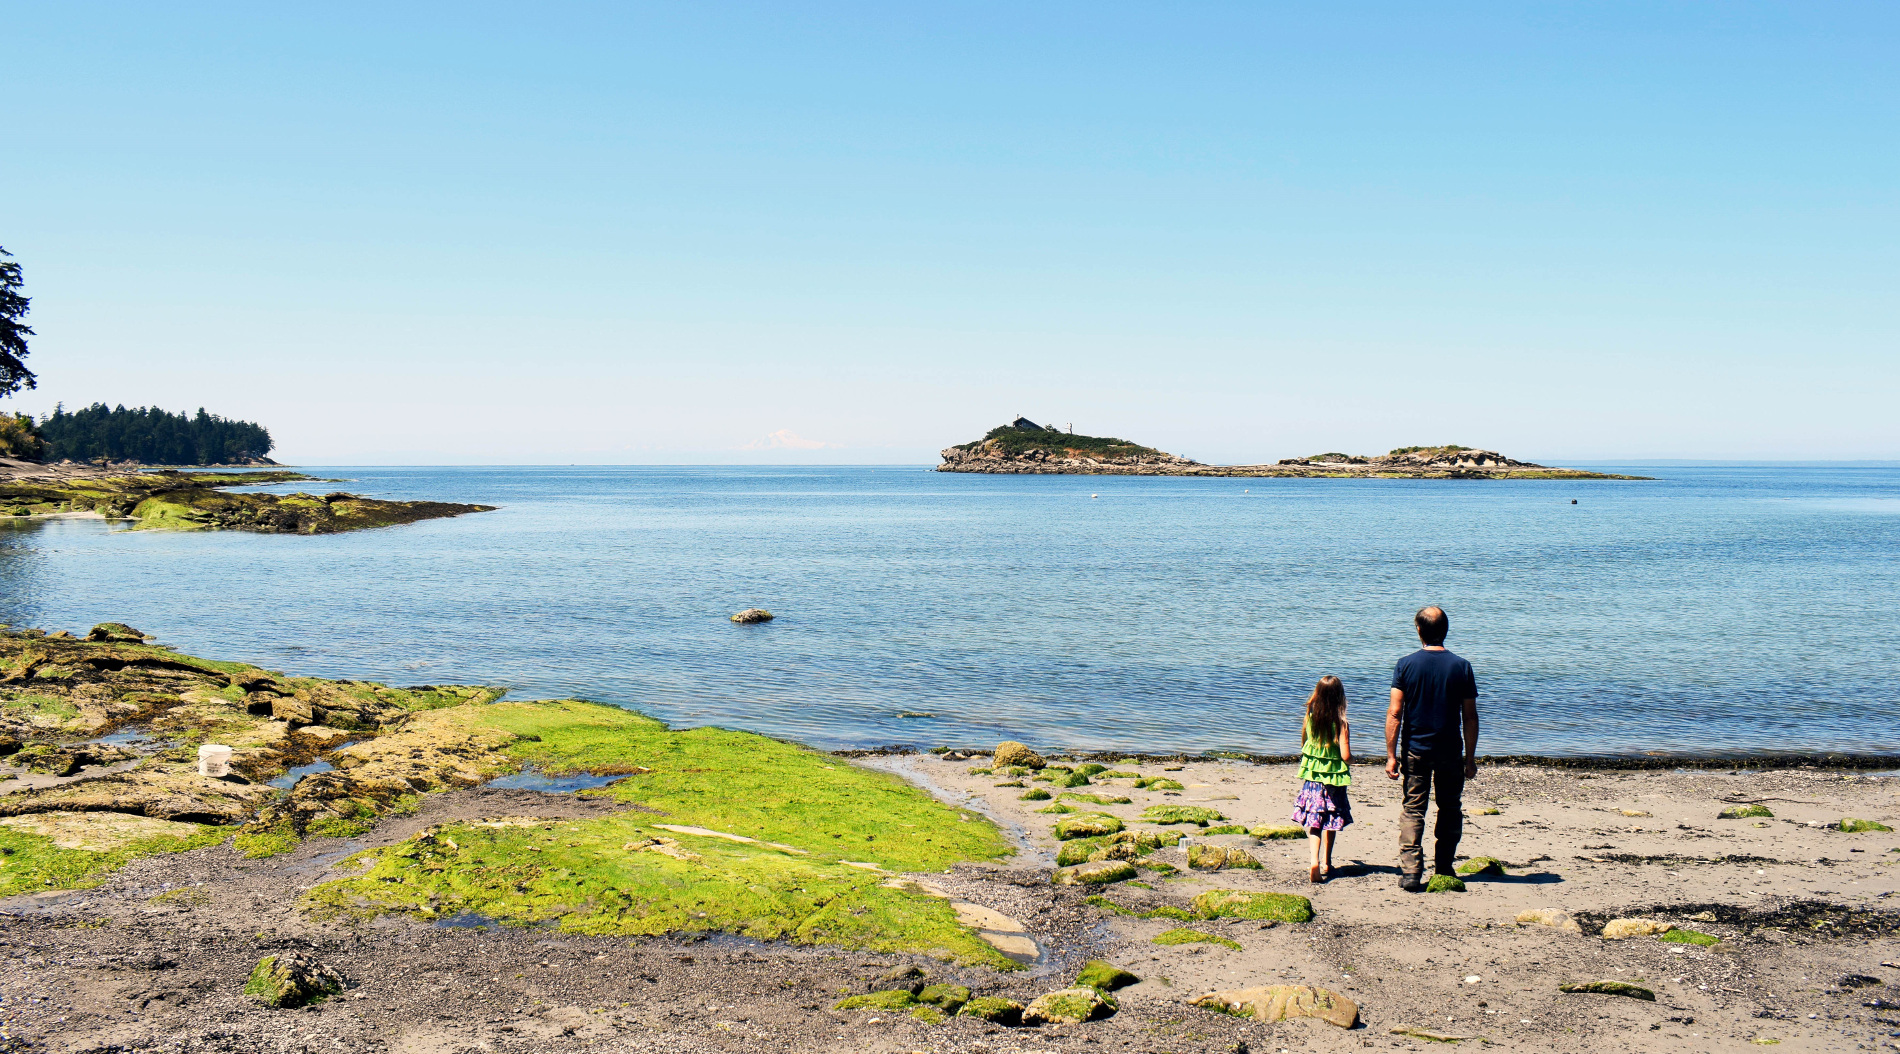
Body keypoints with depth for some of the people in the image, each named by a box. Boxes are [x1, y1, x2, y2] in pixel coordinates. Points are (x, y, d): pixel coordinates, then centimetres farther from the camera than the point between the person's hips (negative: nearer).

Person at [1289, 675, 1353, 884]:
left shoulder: (1310, 716, -4)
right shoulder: (1341, 723, -14)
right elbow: (1346, 756, -16)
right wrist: (1350, 756, 6)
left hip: (1311, 776, 2)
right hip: (1333, 778, -2)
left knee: (1313, 820, 2)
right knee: (1331, 821, 15)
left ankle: (1314, 860, -19)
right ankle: (1326, 863, 24)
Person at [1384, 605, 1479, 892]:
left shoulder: (1406, 665, -6)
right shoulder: (1461, 667, -3)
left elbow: (1394, 713, -9)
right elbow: (1470, 717, -2)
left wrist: (1391, 756, -5)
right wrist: (1470, 757, 5)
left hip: (1415, 750, 0)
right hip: (1450, 751, 0)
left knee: (1412, 810, 5)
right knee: (1450, 810, 14)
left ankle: (1410, 873, -3)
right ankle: (1443, 870, 17)